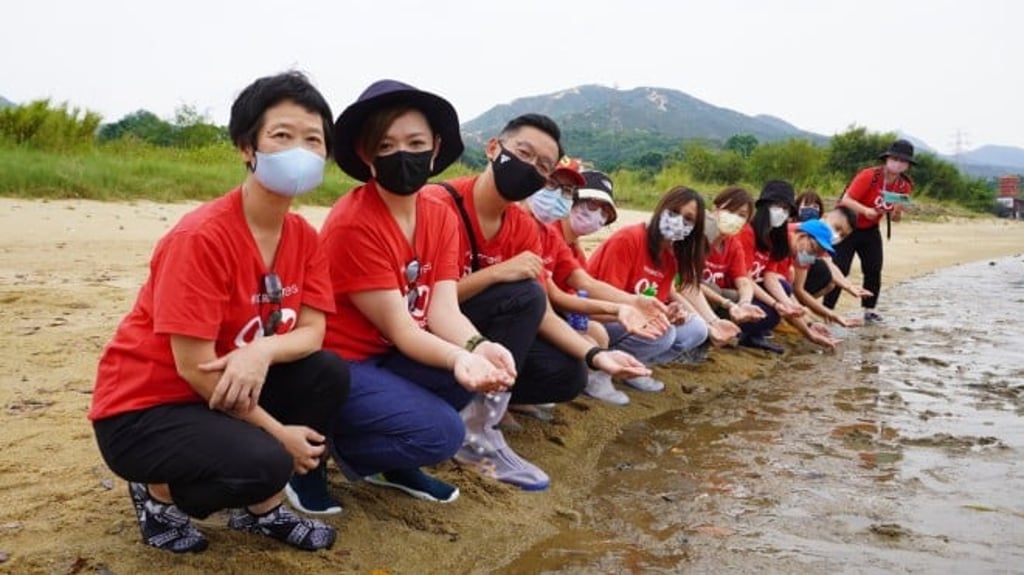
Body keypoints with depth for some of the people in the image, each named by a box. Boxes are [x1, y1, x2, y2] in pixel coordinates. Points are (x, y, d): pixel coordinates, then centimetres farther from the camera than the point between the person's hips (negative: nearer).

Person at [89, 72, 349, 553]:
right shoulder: (201, 237, -26)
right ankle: (160, 491, 4)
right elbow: (194, 366, -25)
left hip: (227, 390, 7)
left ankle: (261, 508, 4)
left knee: (329, 374, -13)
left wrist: (262, 352, -30)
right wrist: (279, 433, -20)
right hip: (142, 410, -7)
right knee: (265, 462, -29)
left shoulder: (304, 237, -3)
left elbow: (312, 332, -7)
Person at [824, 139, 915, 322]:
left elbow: (895, 218, 4)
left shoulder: (904, 186, -5)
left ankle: (869, 310, 14)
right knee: (839, 270, -11)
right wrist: (865, 210, -42)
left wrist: (897, 211, -20)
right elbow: (846, 200, -26)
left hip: (870, 230, 6)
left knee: (874, 270, 3)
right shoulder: (869, 176, -24)